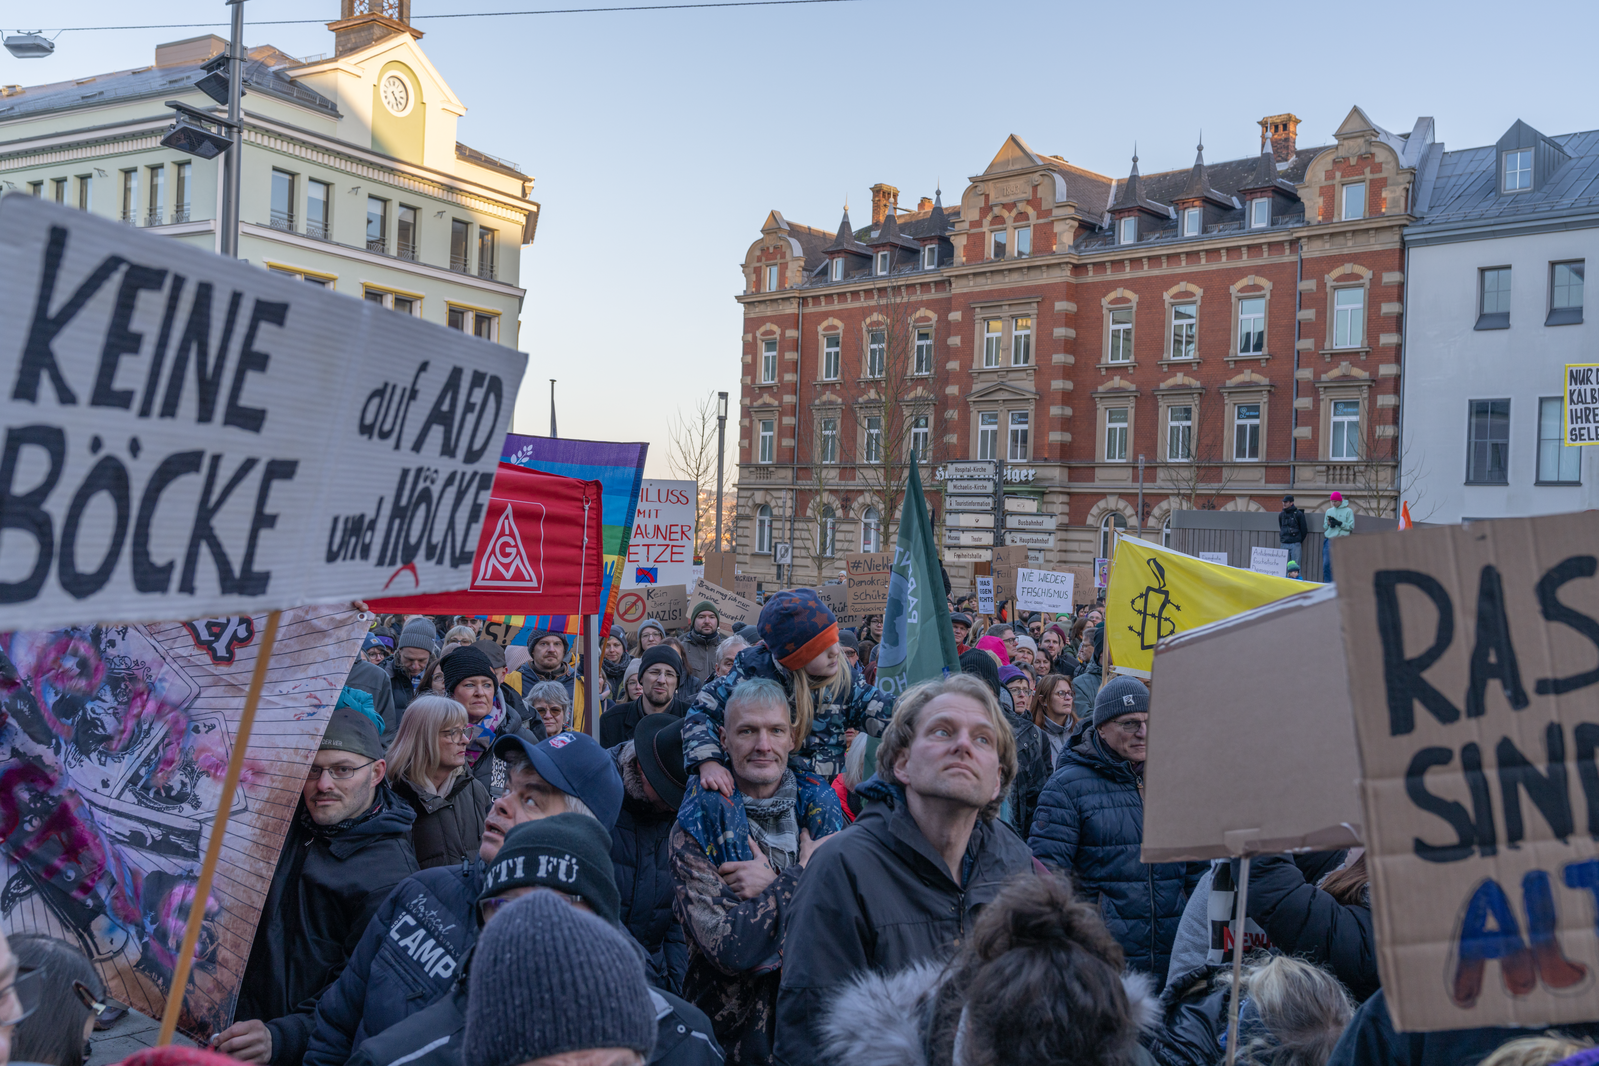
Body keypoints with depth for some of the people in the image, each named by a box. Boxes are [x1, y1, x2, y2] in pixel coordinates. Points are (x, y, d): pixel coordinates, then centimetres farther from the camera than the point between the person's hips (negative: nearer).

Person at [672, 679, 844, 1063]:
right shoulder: (697, 827, -11)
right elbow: (728, 947, -22)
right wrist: (801, 876, -16)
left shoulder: (821, 805, -2)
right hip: (737, 1029, -3)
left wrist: (771, 885, -19)